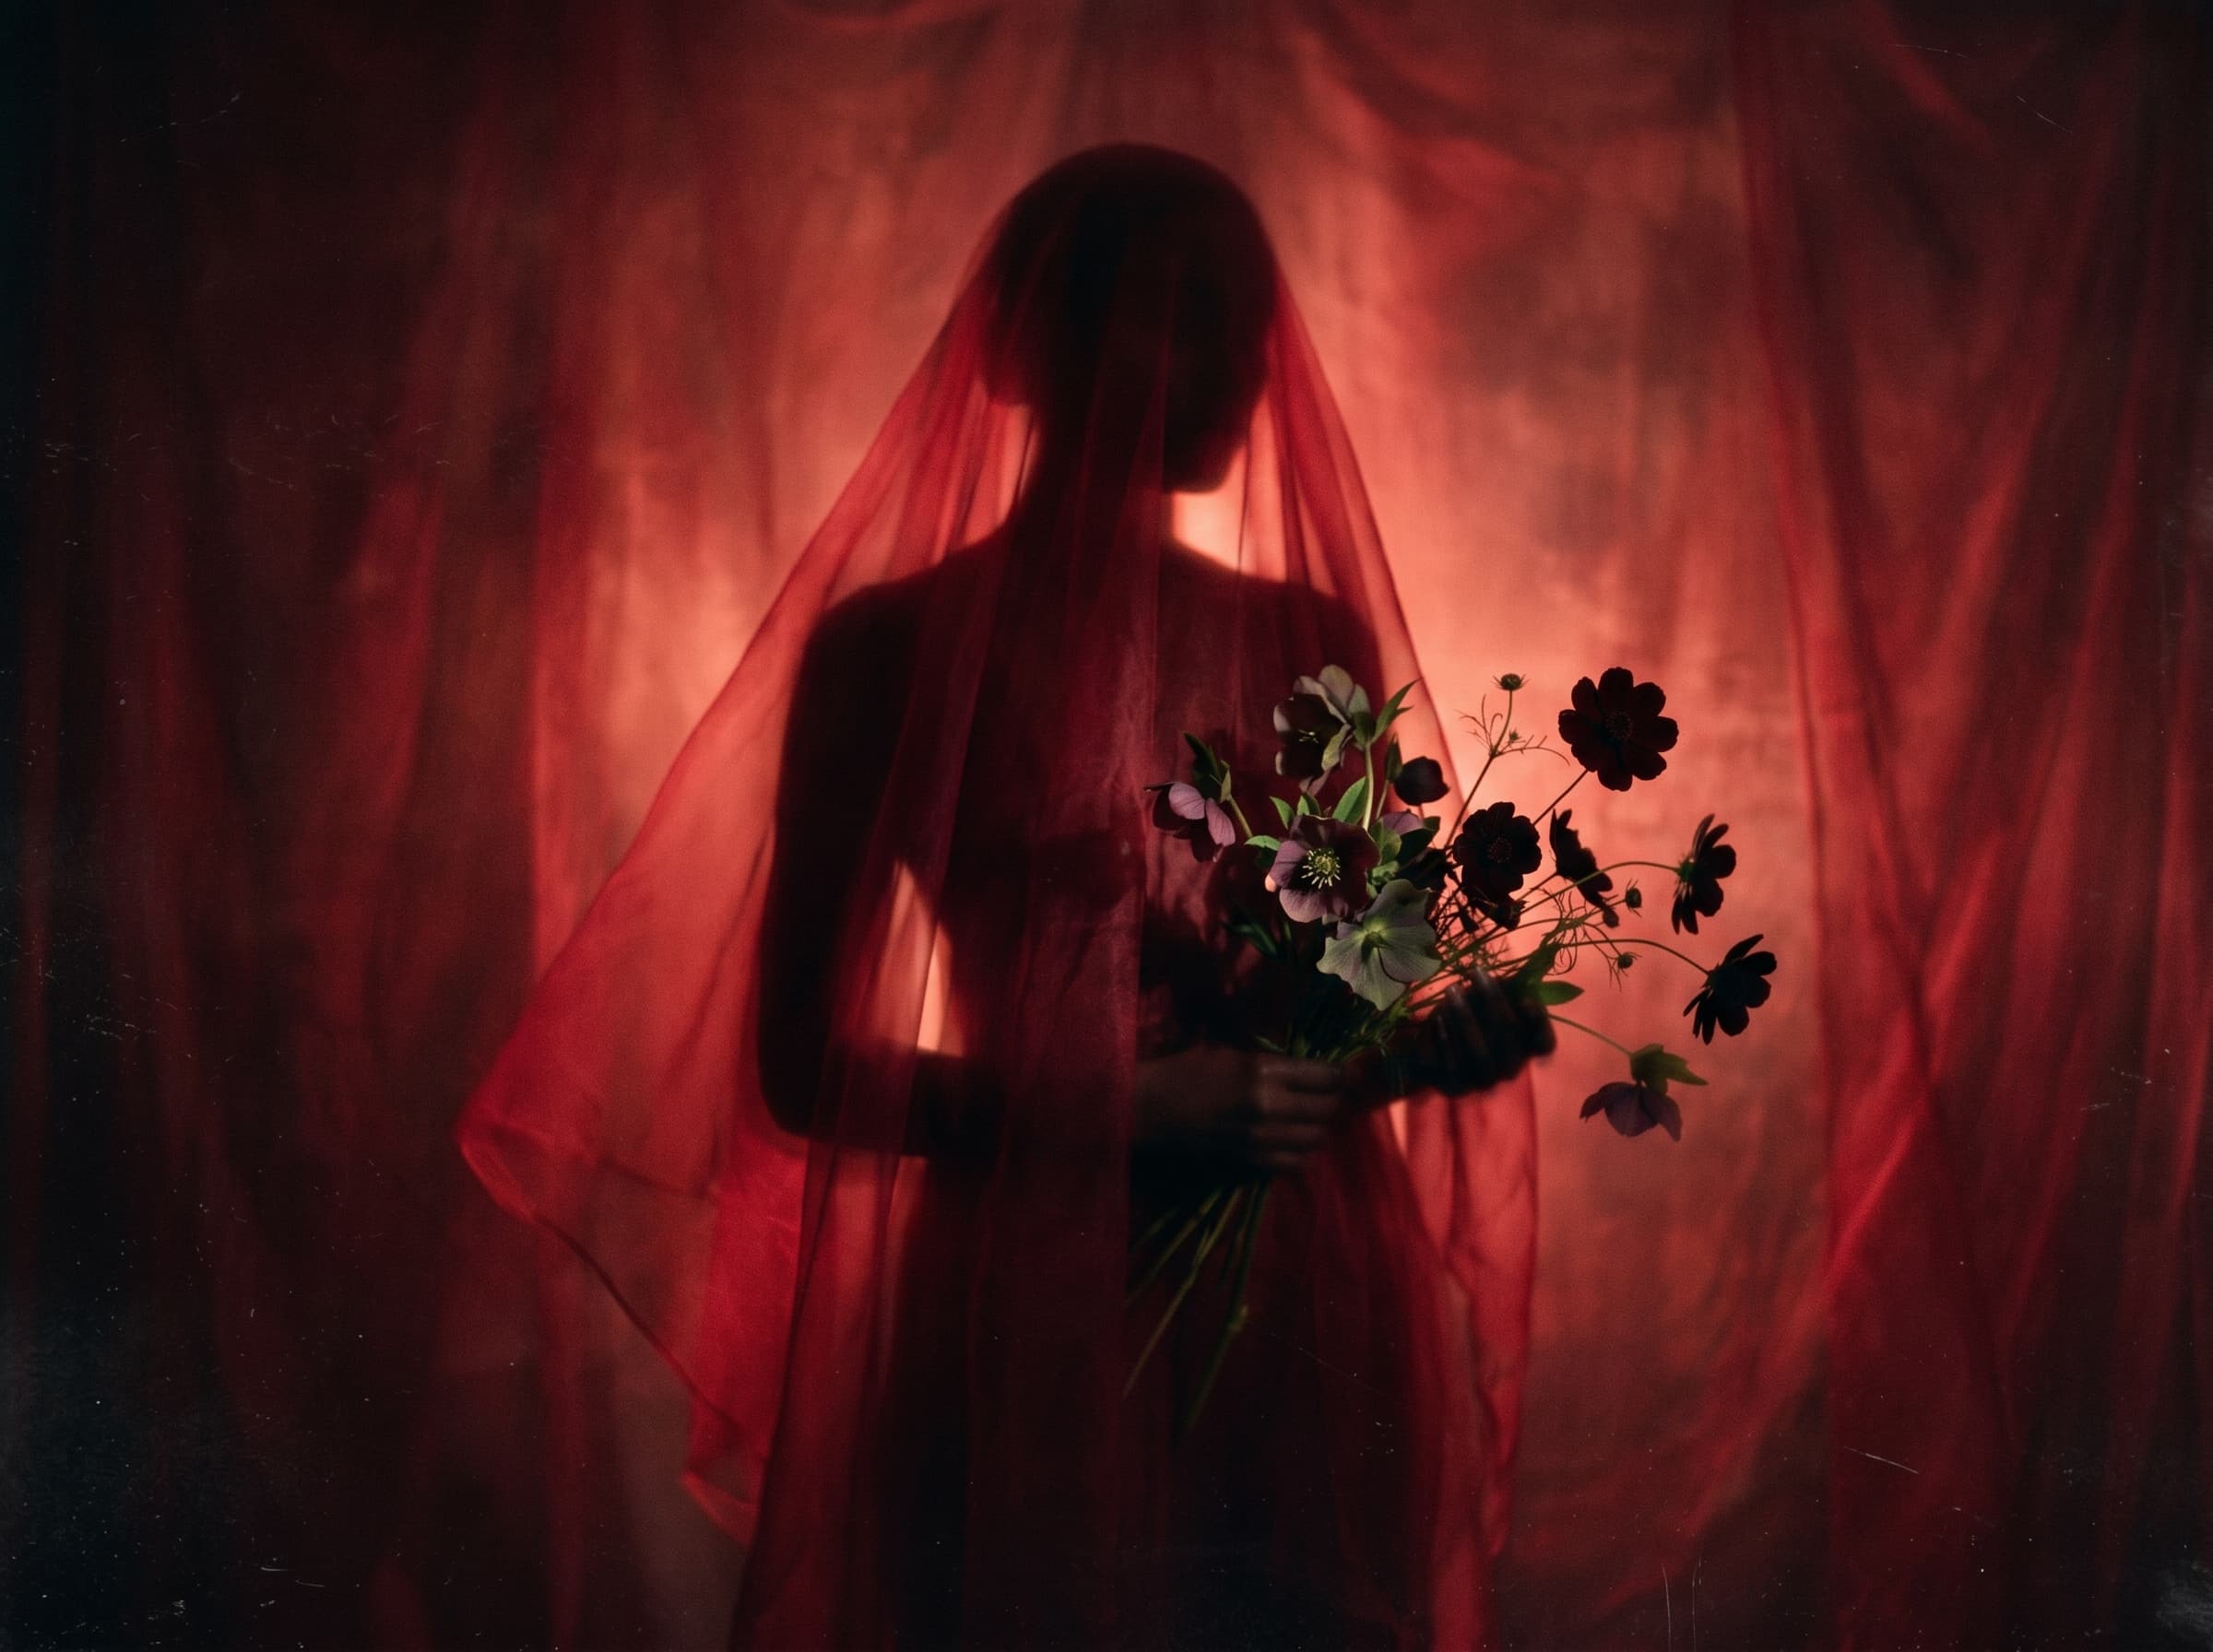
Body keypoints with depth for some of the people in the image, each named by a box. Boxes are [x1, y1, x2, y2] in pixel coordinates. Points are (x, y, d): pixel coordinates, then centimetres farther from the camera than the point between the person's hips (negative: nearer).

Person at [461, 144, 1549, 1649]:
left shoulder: (1311, 641, 8)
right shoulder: (893, 649, -5)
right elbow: (799, 1060, -7)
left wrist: (1440, 1028, -6)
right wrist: (1127, 1109, -18)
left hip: (1304, 1327, 4)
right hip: (1023, 1338, -4)